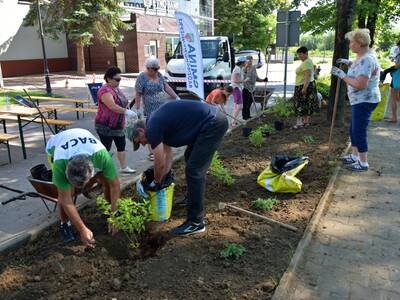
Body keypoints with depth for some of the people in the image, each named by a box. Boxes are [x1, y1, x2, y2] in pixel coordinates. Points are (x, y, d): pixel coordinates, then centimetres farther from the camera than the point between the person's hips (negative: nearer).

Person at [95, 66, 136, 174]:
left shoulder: (117, 89, 12)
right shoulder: (105, 90, -18)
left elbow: (122, 104, 23)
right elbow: (112, 106, -31)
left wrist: (127, 106, 4)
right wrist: (126, 111, -34)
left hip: (118, 126, 9)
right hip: (105, 126, -9)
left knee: (121, 146, 14)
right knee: (105, 148, -4)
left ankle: (124, 167, 26)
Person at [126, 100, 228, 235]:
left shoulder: (152, 129, -11)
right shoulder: (158, 123, 17)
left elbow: (160, 164, -3)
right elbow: (168, 156, 25)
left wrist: (156, 182, 15)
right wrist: (162, 178, 28)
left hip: (213, 123, -10)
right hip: (213, 119, 10)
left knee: (194, 170, -8)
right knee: (190, 157, 25)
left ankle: (196, 222, 0)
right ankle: (192, 198, 41)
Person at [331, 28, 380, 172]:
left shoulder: (366, 60, -23)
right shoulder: (364, 55, 10)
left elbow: (360, 84, -30)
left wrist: (342, 75, -22)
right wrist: (349, 63, 19)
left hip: (364, 101, -11)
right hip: (360, 100, 11)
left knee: (359, 131, -4)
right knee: (354, 129, 19)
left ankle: (363, 163, 7)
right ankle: (354, 156, 32)